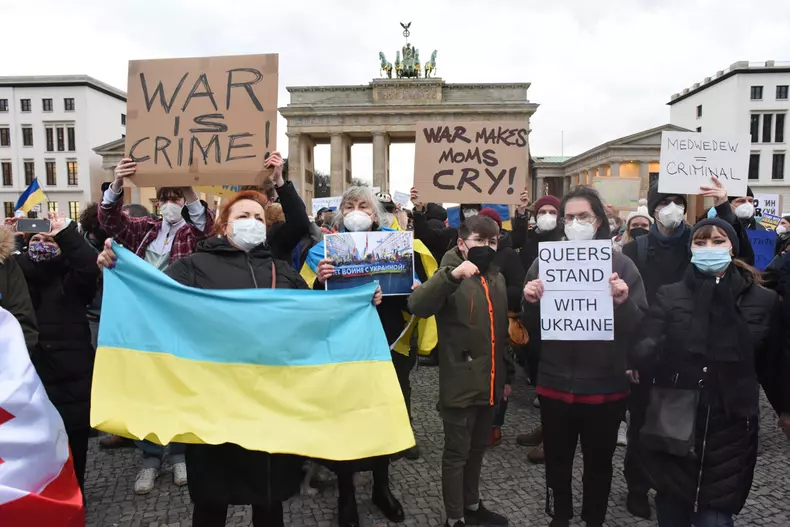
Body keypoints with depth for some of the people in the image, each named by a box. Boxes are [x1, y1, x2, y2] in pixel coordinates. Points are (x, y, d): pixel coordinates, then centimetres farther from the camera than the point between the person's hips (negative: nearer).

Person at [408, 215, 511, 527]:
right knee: (457, 453, 6)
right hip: (460, 384, -7)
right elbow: (417, 306, -32)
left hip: (490, 382, 7)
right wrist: (451, 274, -44)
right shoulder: (451, 277, -11)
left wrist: (506, 375, 19)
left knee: (477, 449, 21)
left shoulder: (497, 279, 10)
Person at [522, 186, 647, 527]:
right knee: (557, 461, 17)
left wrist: (623, 303, -25)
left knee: (599, 462, 19)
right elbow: (530, 325, 2)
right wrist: (531, 302, -18)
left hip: (606, 384, -1)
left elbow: (640, 326, -6)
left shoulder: (621, 264, -5)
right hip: (555, 382, 1)